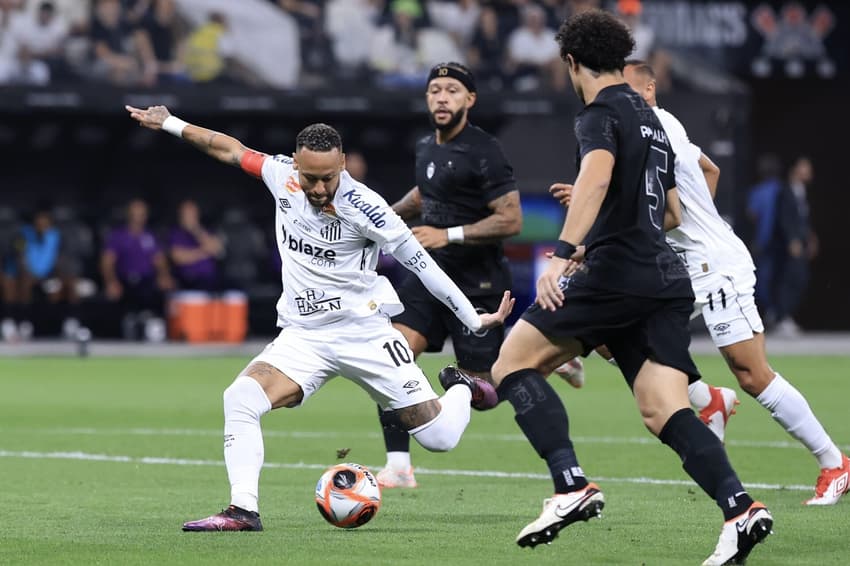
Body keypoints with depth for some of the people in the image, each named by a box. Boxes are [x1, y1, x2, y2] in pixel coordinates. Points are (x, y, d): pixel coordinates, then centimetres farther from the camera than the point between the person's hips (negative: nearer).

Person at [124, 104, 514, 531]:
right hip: (303, 337, 4)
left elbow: (419, 261, -11)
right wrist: (170, 124, 17)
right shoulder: (282, 176, -4)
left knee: (439, 437, -4)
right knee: (240, 397, -24)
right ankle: (243, 509, -22)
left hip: (364, 334, -3)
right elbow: (230, 150, 14)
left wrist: (475, 319, -9)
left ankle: (463, 391, 31)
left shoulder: (362, 206, -16)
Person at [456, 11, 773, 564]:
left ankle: (573, 486, -14)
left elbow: (595, 176, -25)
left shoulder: (601, 113, -3)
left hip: (616, 271, -8)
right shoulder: (651, 119, 24)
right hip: (668, 279, 8)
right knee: (665, 413, 0)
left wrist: (563, 253, -33)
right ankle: (740, 508, -21)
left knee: (514, 362, 1)